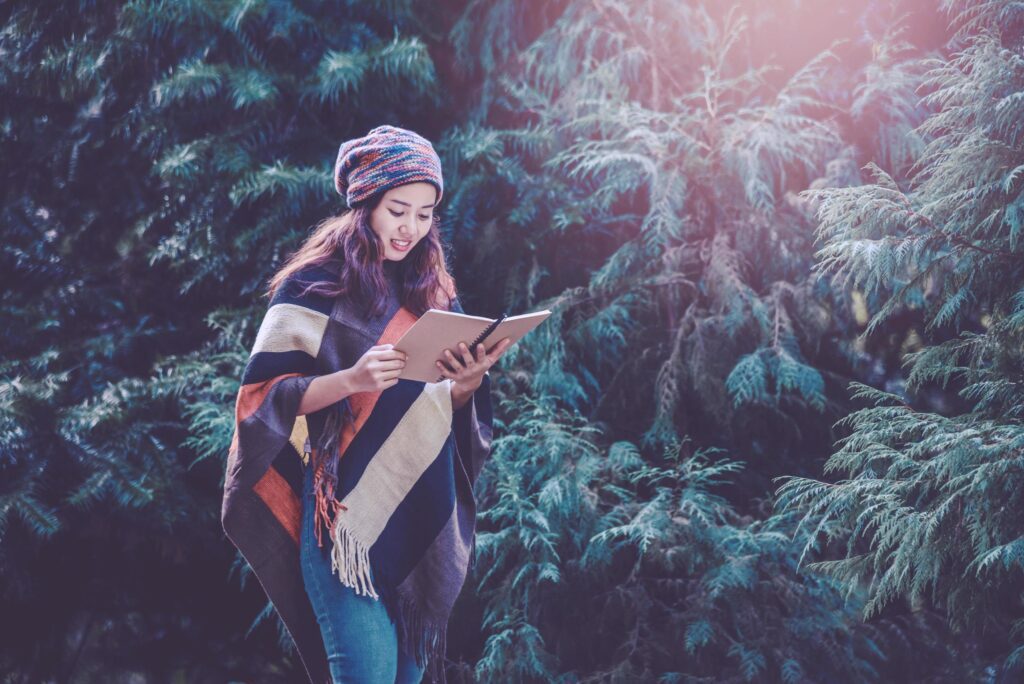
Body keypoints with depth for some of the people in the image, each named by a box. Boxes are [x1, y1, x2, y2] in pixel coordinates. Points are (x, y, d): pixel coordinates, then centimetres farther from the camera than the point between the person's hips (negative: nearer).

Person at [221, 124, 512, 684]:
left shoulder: (433, 291, 12)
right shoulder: (315, 286, -3)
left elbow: (450, 408, 14)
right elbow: (266, 396, -8)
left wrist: (466, 383, -10)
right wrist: (353, 379, -23)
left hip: (424, 515, 5)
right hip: (344, 512, -5)